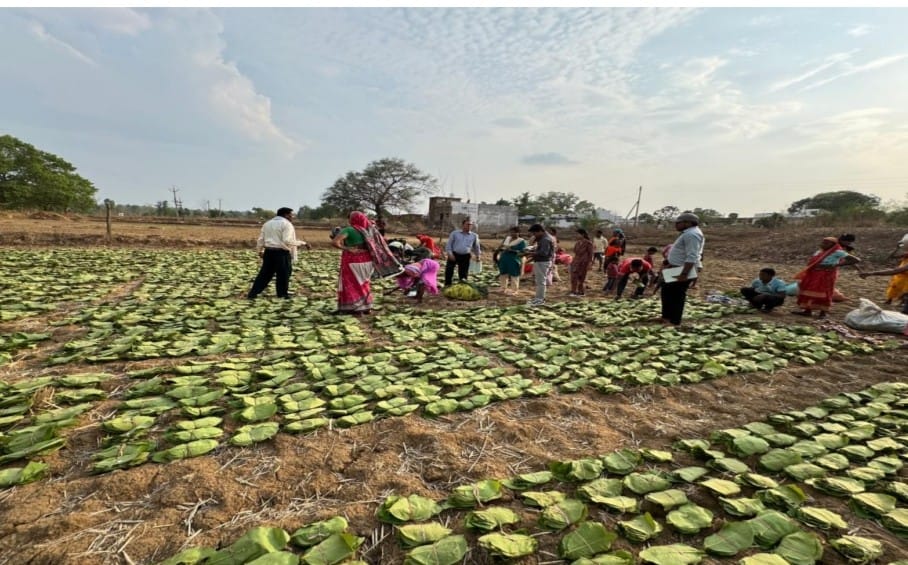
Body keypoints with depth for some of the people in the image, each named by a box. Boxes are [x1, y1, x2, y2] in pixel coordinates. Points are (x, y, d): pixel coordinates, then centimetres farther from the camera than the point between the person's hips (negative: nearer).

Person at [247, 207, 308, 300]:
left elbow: (261, 239, 16)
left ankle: (252, 293, 13)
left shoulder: (268, 223, 16)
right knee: (283, 274, 5)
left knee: (264, 273, 13)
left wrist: (260, 251, 27)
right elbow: (288, 241, -19)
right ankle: (282, 294, 13)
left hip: (269, 251, 7)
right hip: (282, 253, -7)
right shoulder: (286, 224, -7)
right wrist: (302, 243, -14)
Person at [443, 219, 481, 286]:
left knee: (463, 273, 6)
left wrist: (477, 256, 19)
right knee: (449, 271, -3)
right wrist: (450, 253, -9)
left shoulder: (474, 235, 6)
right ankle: (447, 285, 9)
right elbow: (448, 244, 2)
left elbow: (476, 247, 19)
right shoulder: (454, 233, 1)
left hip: (465, 257, 1)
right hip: (454, 255, -1)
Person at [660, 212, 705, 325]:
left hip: (682, 272, -11)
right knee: (667, 292, 18)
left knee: (677, 295, -3)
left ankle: (674, 321, 7)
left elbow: (692, 257, -28)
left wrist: (684, 274, -29)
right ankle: (667, 316, 28)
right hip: (676, 269, 11)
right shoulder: (688, 233, 15)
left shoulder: (692, 234, -20)